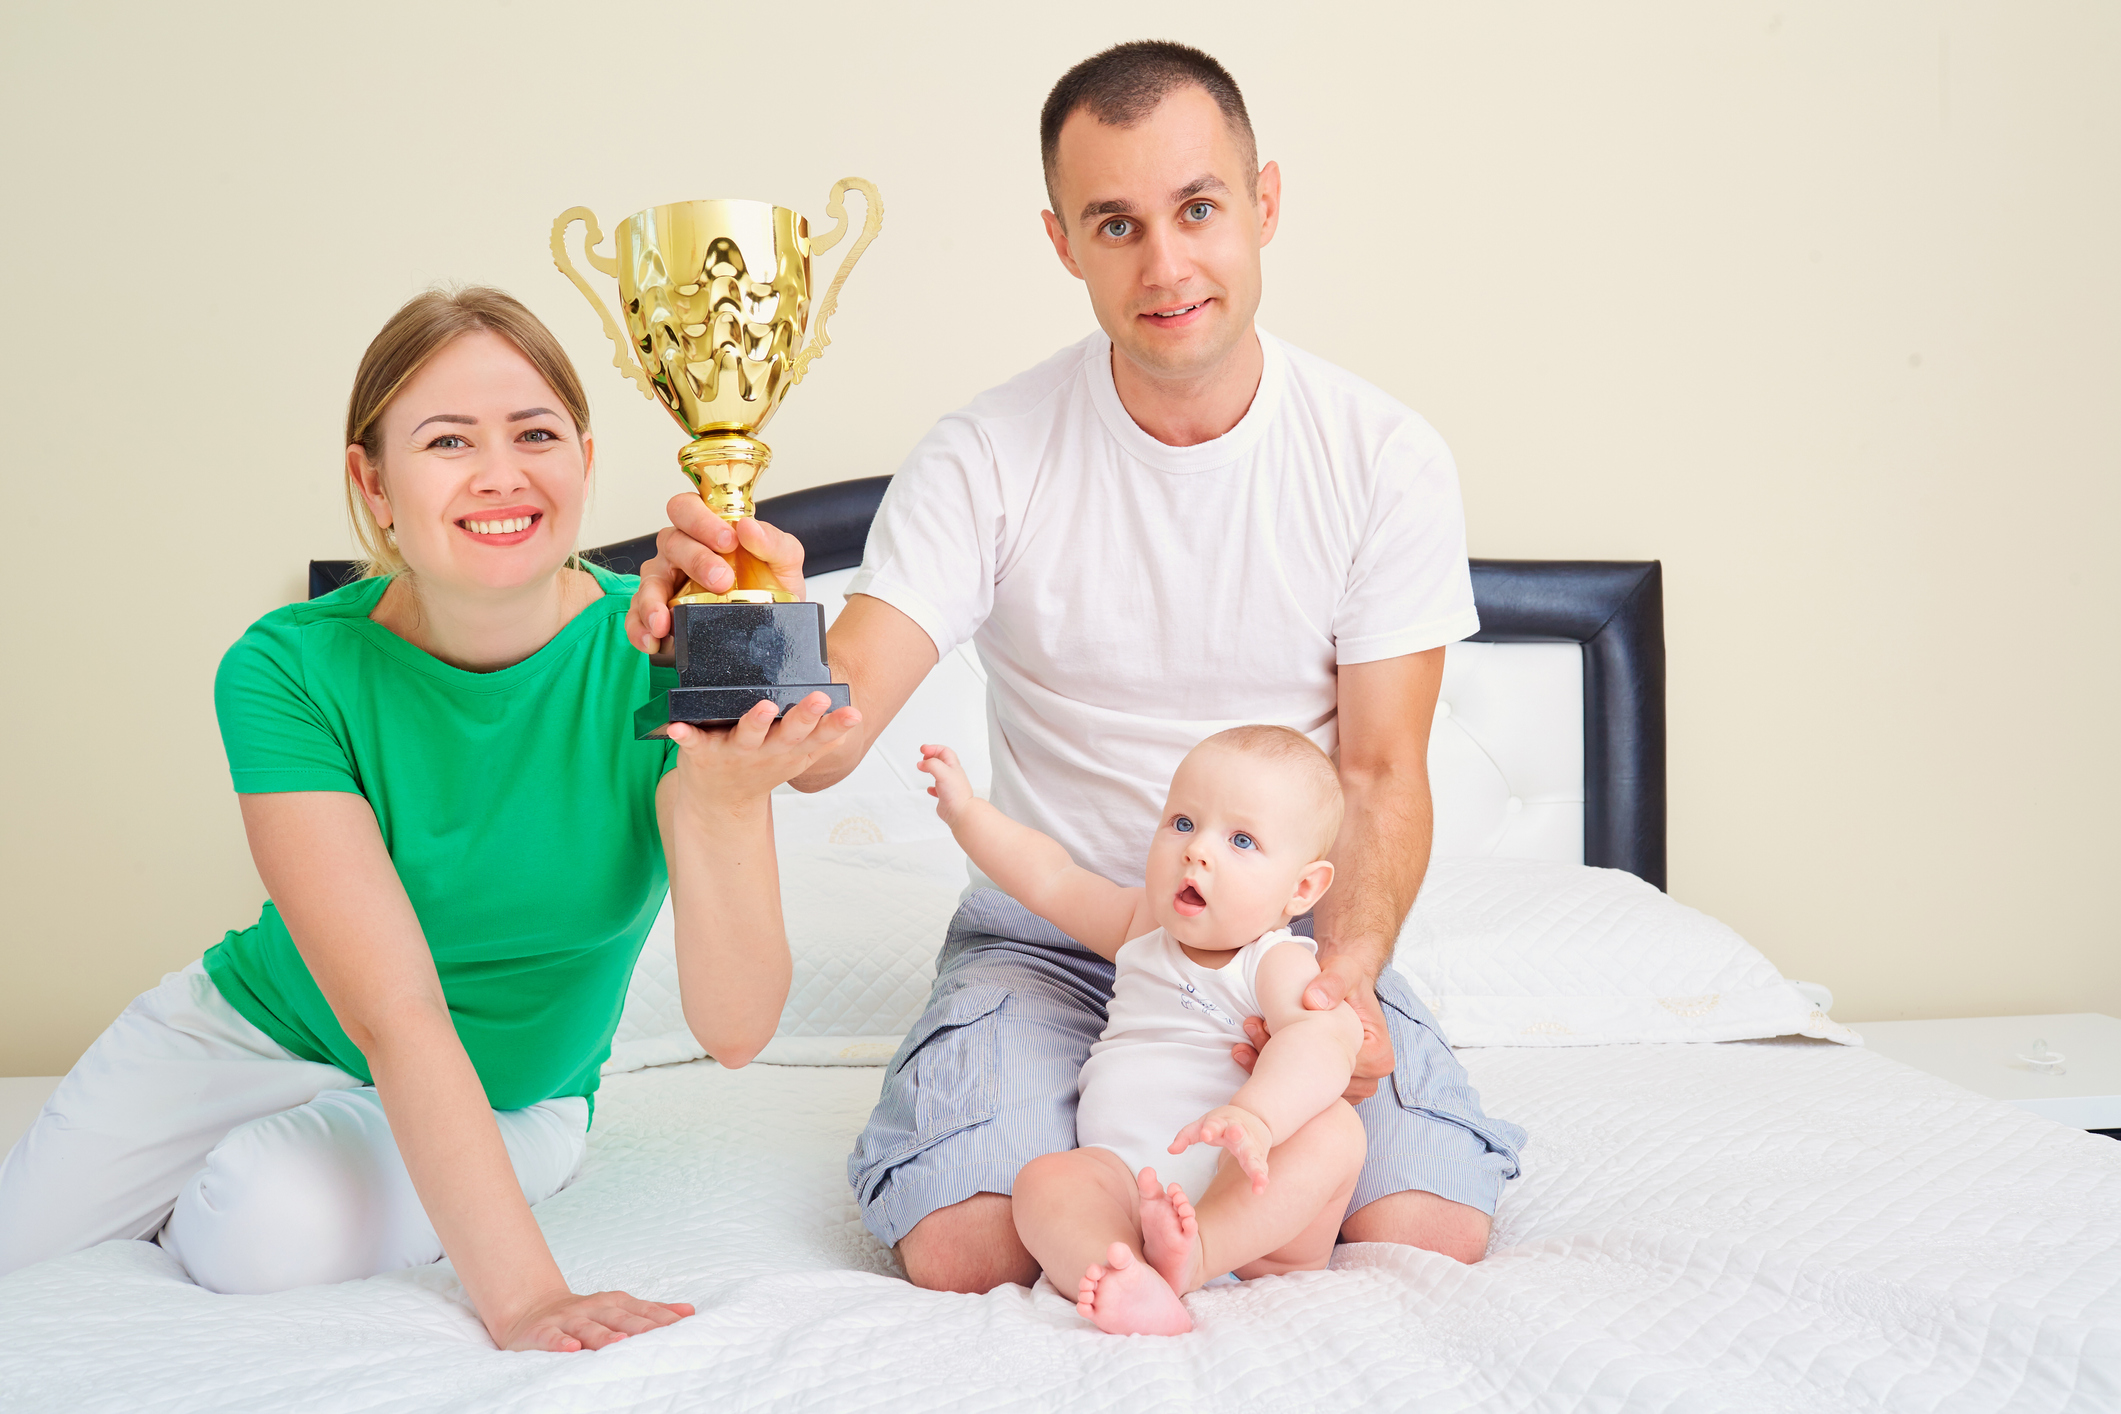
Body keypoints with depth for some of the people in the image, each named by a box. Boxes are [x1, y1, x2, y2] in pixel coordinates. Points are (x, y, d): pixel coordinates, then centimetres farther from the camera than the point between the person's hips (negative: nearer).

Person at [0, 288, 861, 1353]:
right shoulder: (290, 672, -22)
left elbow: (733, 1027, -28)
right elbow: (394, 1015, -31)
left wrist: (724, 800, -47)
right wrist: (520, 1294, -41)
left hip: (508, 1099, 0)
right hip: (254, 1030, 1)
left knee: (267, 1230, -27)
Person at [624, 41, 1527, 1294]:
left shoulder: (1387, 459, -7)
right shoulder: (988, 459, -10)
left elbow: (1381, 771, -5)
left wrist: (1345, 973, -24)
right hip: (1050, 932, -1)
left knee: (1427, 1231, -21)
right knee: (962, 1249, -24)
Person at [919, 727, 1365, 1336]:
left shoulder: (1279, 965, -2)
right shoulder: (1145, 926, 21)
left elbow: (1321, 1040, -24)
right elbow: (1051, 880, 31)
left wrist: (1254, 1115, -45)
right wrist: (965, 811, 25)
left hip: (1248, 1196, -4)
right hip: (1123, 1183, 4)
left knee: (1333, 1128, -31)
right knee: (1044, 1181, -25)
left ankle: (1196, 1251, -47)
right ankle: (1125, 1286, -54)